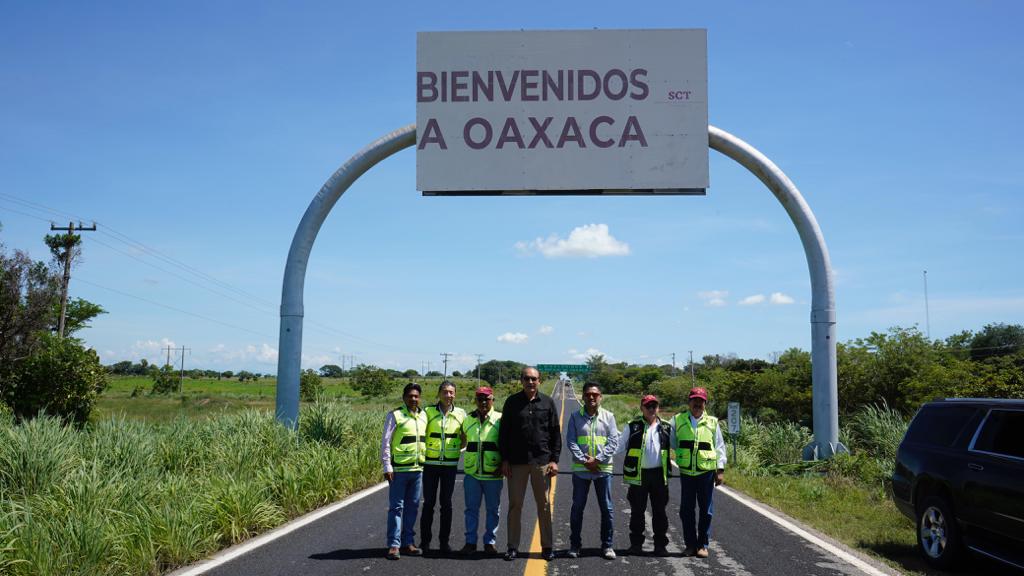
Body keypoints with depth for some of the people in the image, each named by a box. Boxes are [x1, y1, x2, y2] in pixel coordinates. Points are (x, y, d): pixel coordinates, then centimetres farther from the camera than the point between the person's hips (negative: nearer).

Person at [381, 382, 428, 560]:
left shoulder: (423, 416, 11)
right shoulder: (394, 416, -5)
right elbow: (386, 443, -6)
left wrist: (425, 462, 16)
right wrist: (387, 467, -11)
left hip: (417, 469, 5)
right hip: (399, 469, -5)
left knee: (412, 506, 10)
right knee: (396, 507, -3)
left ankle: (408, 542, 18)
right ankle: (393, 544, 1)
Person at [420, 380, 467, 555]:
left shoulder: (460, 414, 2)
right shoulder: (429, 412, -1)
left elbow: (465, 437, 12)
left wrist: (457, 450, 0)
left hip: (450, 464, 1)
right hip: (430, 463, -1)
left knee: (446, 503, 4)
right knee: (429, 503, 2)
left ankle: (444, 541, 13)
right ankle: (425, 541, 12)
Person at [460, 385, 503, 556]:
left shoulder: (500, 419, -2)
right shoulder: (468, 419, 8)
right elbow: (462, 441, 21)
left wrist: (503, 465, -7)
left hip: (493, 473, -2)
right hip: (471, 472, 2)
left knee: (493, 509, 6)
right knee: (471, 508, 7)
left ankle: (490, 542, 16)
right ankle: (470, 542, 15)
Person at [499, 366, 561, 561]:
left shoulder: (547, 402, 5)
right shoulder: (512, 402, 4)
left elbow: (556, 433, 6)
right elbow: (504, 432, 6)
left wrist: (554, 459, -1)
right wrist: (504, 460, 0)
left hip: (542, 461, 0)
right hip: (516, 461, 0)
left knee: (544, 505, 5)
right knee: (515, 504, 4)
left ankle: (547, 546, 14)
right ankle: (513, 546, 12)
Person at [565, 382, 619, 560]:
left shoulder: (608, 416, 3)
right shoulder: (575, 417, 4)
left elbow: (614, 441, -3)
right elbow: (571, 441, -2)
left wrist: (598, 460, -13)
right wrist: (584, 460, -13)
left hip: (603, 469, 0)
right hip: (580, 469, 0)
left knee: (606, 508, 4)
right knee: (577, 508, 6)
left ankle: (607, 545, 13)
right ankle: (575, 544, 16)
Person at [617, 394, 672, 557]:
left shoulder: (666, 427, 9)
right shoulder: (632, 426, 3)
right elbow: (620, 447, 8)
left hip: (659, 474, 2)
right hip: (638, 475, -1)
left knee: (660, 511, 6)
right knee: (637, 511, 6)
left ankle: (660, 545, 15)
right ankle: (636, 544, 16)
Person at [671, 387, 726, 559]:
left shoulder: (712, 422, 6)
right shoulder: (678, 420, 5)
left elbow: (720, 447, 8)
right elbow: (671, 442, 11)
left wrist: (720, 470, 2)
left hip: (707, 472, 0)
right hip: (686, 472, 0)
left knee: (706, 510, 4)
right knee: (686, 510, 4)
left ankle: (703, 545, 15)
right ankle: (690, 544, 16)